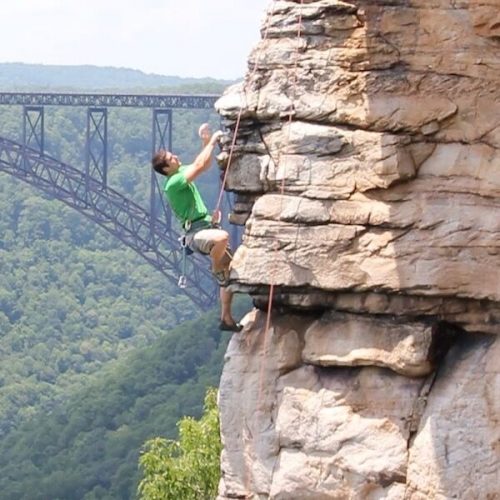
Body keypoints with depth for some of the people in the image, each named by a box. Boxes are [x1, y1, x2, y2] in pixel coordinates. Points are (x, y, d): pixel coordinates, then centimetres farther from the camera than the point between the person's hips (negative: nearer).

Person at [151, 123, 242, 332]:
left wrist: (206, 142, 10)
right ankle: (216, 269, -12)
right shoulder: (173, 183, -16)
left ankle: (227, 319, 15)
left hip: (207, 226, 10)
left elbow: (205, 164, 24)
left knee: (230, 271, 7)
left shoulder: (182, 172, 11)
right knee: (222, 237, -42)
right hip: (196, 233, -10)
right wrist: (212, 142, -14)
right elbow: (199, 165, -23)